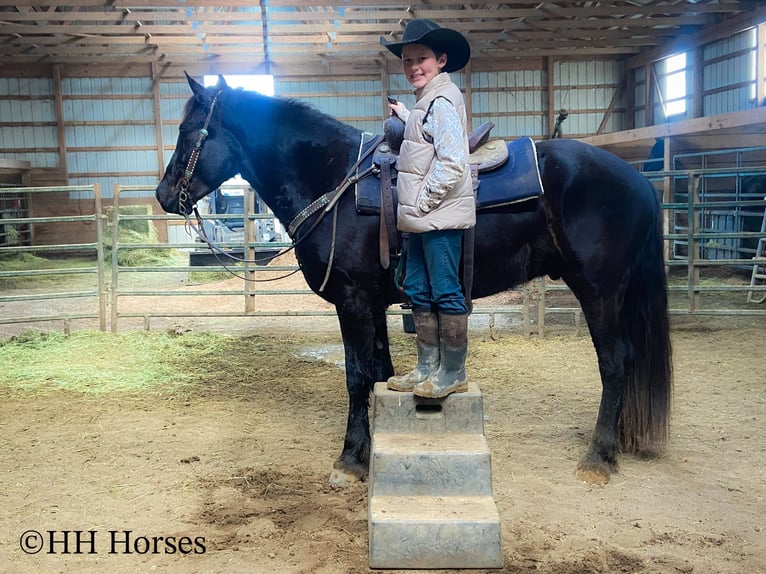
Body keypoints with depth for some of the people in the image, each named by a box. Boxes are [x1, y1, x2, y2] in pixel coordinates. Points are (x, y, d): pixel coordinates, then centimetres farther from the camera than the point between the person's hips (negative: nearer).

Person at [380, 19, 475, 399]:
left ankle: (454, 374, 6)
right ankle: (427, 368, 22)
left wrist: (422, 203, -16)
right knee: (418, 292, 12)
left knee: (446, 293, -3)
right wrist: (404, 116, 31)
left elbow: (451, 162, -20)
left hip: (440, 215, -10)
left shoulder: (442, 100, -12)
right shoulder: (427, 101, 18)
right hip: (421, 218, 10)